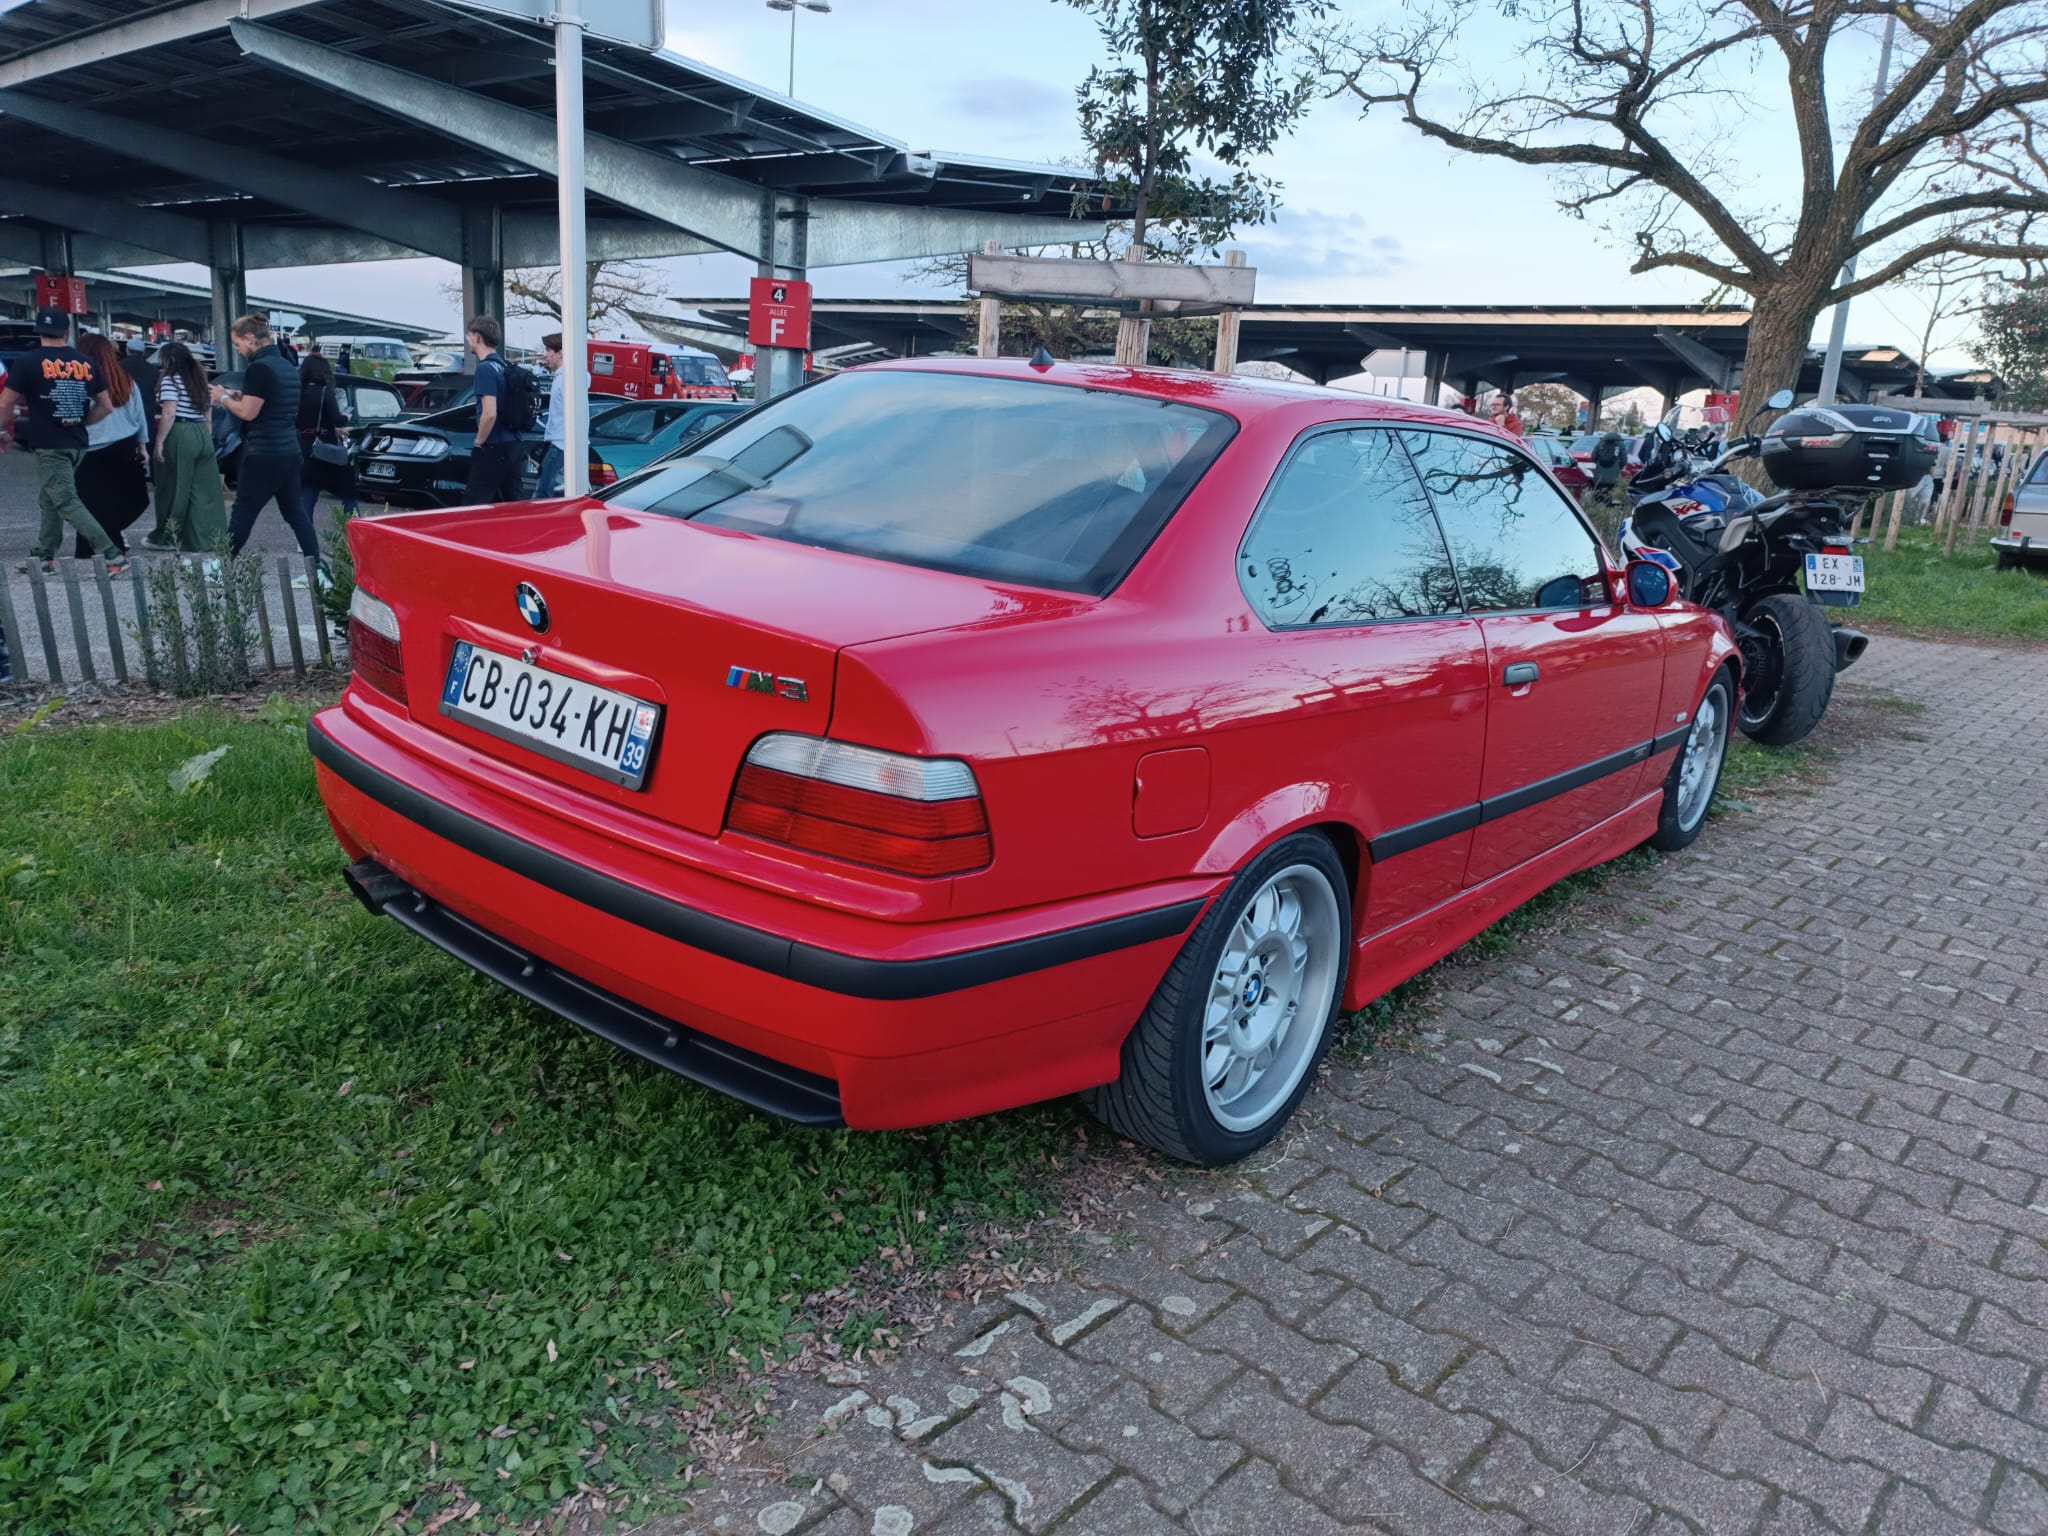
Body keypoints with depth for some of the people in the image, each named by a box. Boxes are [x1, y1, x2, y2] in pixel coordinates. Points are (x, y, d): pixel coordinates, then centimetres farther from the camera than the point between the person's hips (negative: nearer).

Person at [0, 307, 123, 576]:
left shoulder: (27, 362, -8)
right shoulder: (86, 362, 5)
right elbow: (106, 407, 8)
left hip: (48, 445, -6)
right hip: (76, 443, 6)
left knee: (67, 503, -6)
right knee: (49, 500, 17)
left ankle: (113, 556, -16)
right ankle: (43, 557, 21)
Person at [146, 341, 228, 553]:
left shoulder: (170, 380, -7)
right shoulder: (200, 380, 16)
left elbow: (169, 414, -16)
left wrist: (159, 442, -15)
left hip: (179, 437, -7)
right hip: (202, 435, 7)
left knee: (174, 489, 1)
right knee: (204, 489, 6)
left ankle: (166, 538, 11)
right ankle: (209, 536, 5)